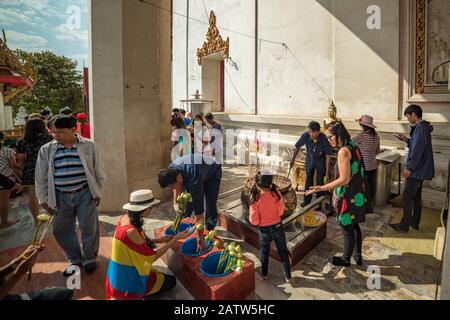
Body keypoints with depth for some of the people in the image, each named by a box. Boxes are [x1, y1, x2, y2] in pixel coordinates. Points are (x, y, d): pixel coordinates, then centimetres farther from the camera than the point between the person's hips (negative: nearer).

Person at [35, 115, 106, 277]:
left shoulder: (89, 146, -6)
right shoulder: (46, 150, -1)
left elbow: (98, 171, 2)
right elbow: (41, 177, 7)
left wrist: (98, 192, 3)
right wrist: (44, 199, 8)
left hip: (85, 194, -2)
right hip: (61, 196, 3)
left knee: (89, 227, 3)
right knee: (61, 229, 10)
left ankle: (89, 258, 27)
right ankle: (74, 259, 32)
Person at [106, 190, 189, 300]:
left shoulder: (126, 218, -7)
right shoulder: (131, 231, -33)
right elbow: (152, 257, -23)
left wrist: (161, 240, 0)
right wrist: (176, 238, -20)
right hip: (127, 279, -8)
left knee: (162, 276, 25)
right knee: (171, 281, 7)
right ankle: (134, 294, 3)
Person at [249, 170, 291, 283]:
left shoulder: (255, 199, -22)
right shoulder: (276, 194, -16)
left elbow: (254, 221, -18)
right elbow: (281, 211, -4)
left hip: (264, 231, -1)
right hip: (278, 227, 1)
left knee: (264, 253, 23)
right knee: (283, 252, 19)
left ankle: (265, 274, 40)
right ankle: (288, 276, 32)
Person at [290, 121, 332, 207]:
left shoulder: (323, 138, -30)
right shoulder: (305, 135, -26)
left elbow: (328, 155, -18)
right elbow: (298, 147, -8)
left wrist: (327, 170, -15)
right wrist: (293, 160, -1)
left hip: (321, 160, -2)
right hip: (310, 160, 2)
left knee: (320, 182, 4)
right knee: (309, 180, 9)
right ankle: (307, 201, 22)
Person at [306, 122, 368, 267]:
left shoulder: (343, 151, -22)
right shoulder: (353, 147, 5)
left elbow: (344, 179, -25)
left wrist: (321, 188, -24)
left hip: (348, 197, -9)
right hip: (358, 194, 9)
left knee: (347, 229, 10)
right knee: (355, 226, 23)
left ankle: (346, 260, 29)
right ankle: (358, 256, 39)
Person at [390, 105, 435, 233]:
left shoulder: (420, 128, -20)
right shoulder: (423, 127, 11)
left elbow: (417, 151, -23)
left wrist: (409, 168, -19)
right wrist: (406, 140, 10)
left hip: (417, 170, -10)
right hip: (421, 169, 10)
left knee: (407, 196, -3)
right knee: (416, 196, 16)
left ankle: (404, 225, 5)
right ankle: (415, 222, 26)